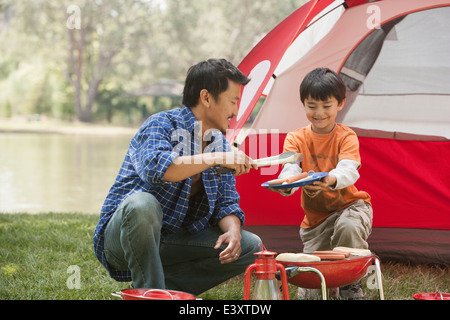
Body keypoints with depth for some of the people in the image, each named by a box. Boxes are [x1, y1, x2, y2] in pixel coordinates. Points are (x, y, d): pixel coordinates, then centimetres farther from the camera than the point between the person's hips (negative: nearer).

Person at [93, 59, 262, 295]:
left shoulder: (221, 145, 9)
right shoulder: (161, 124, -13)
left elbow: (226, 203, 7)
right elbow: (155, 169, -33)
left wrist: (232, 230, -15)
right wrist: (215, 158, -31)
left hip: (173, 244, 7)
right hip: (121, 238, -7)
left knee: (251, 247, -6)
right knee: (143, 204, -40)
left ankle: (164, 285, -8)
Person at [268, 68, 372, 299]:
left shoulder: (346, 137, -11)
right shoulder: (296, 139, -3)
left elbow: (348, 169, -30)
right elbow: (290, 169, -20)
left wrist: (331, 180, -54)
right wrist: (286, 184, -46)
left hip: (350, 205, -3)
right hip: (315, 218, 3)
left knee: (348, 226, -40)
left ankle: (351, 283, -17)